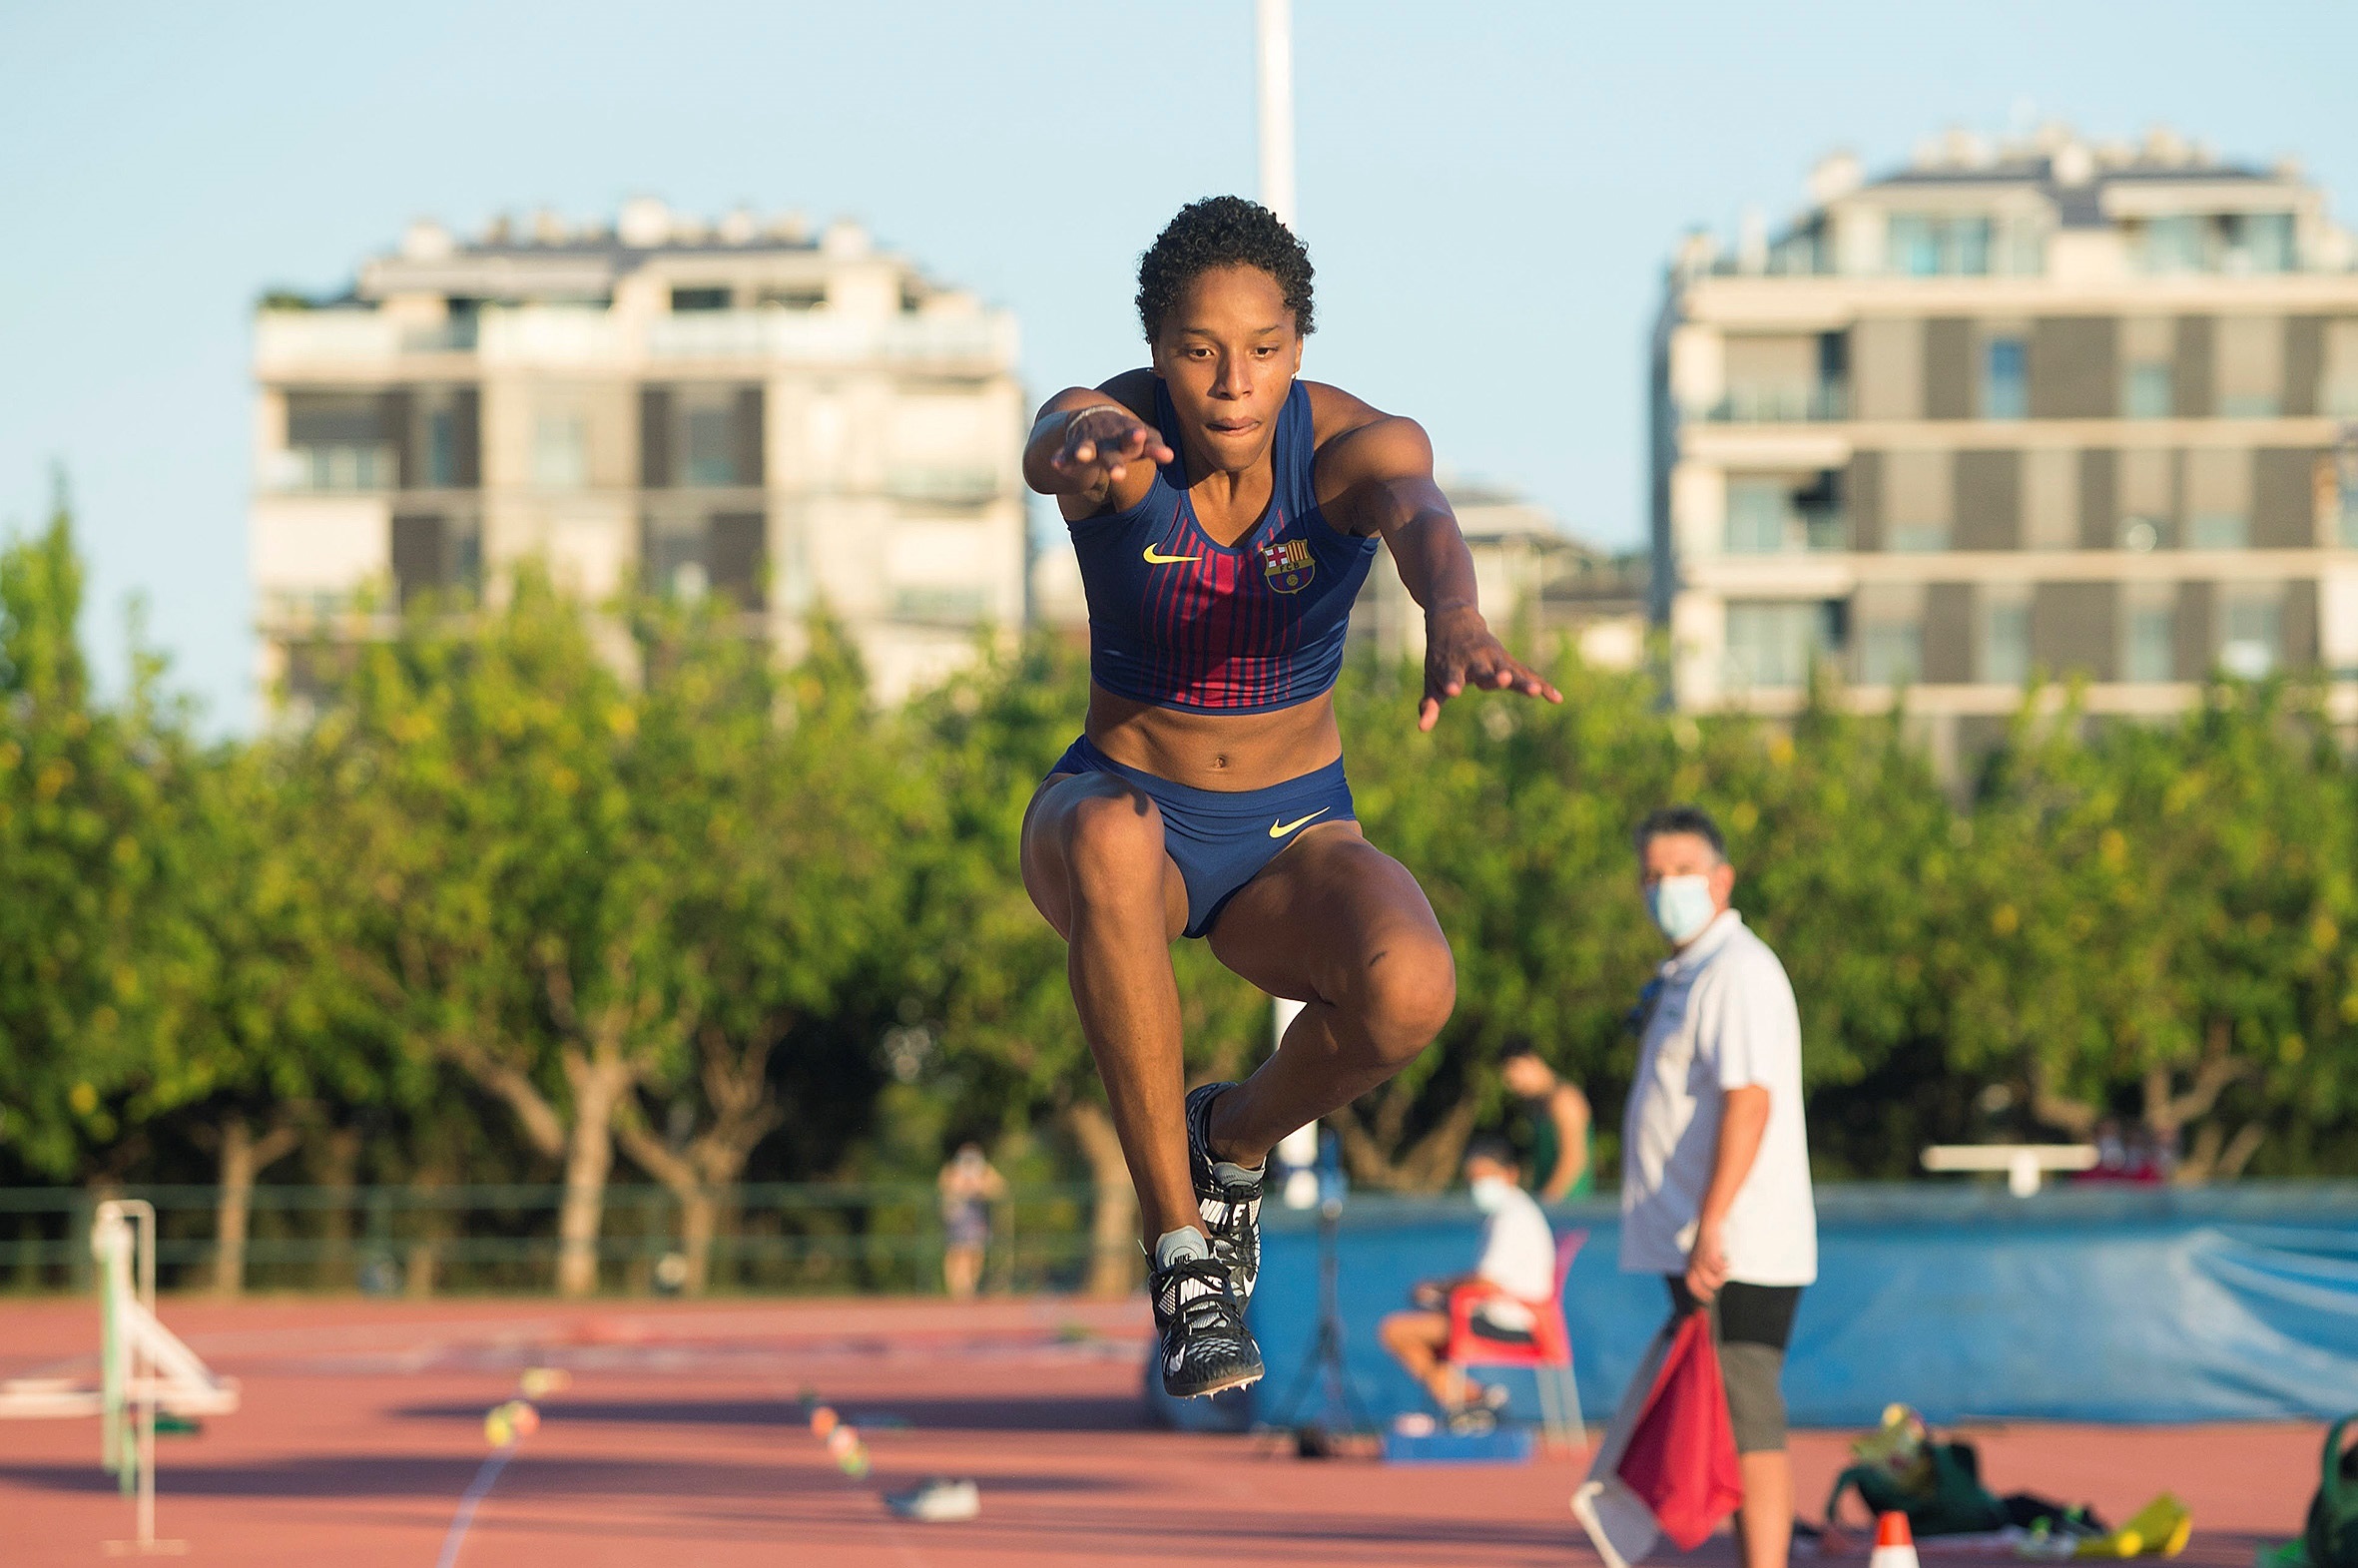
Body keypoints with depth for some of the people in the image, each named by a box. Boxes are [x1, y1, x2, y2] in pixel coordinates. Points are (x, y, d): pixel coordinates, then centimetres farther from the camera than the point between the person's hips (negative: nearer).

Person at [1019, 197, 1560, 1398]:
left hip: (1295, 842, 1)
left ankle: (1234, 1137, 2)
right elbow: (1051, 445, -43)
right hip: (1124, 799, -1)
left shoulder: (1357, 444, -16)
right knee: (1111, 841, -41)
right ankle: (1180, 1251, -31)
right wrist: (1083, 444, -70)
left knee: (1409, 988, -34)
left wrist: (1454, 621, -65)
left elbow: (1419, 518, -39)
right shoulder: (1112, 438, -18)